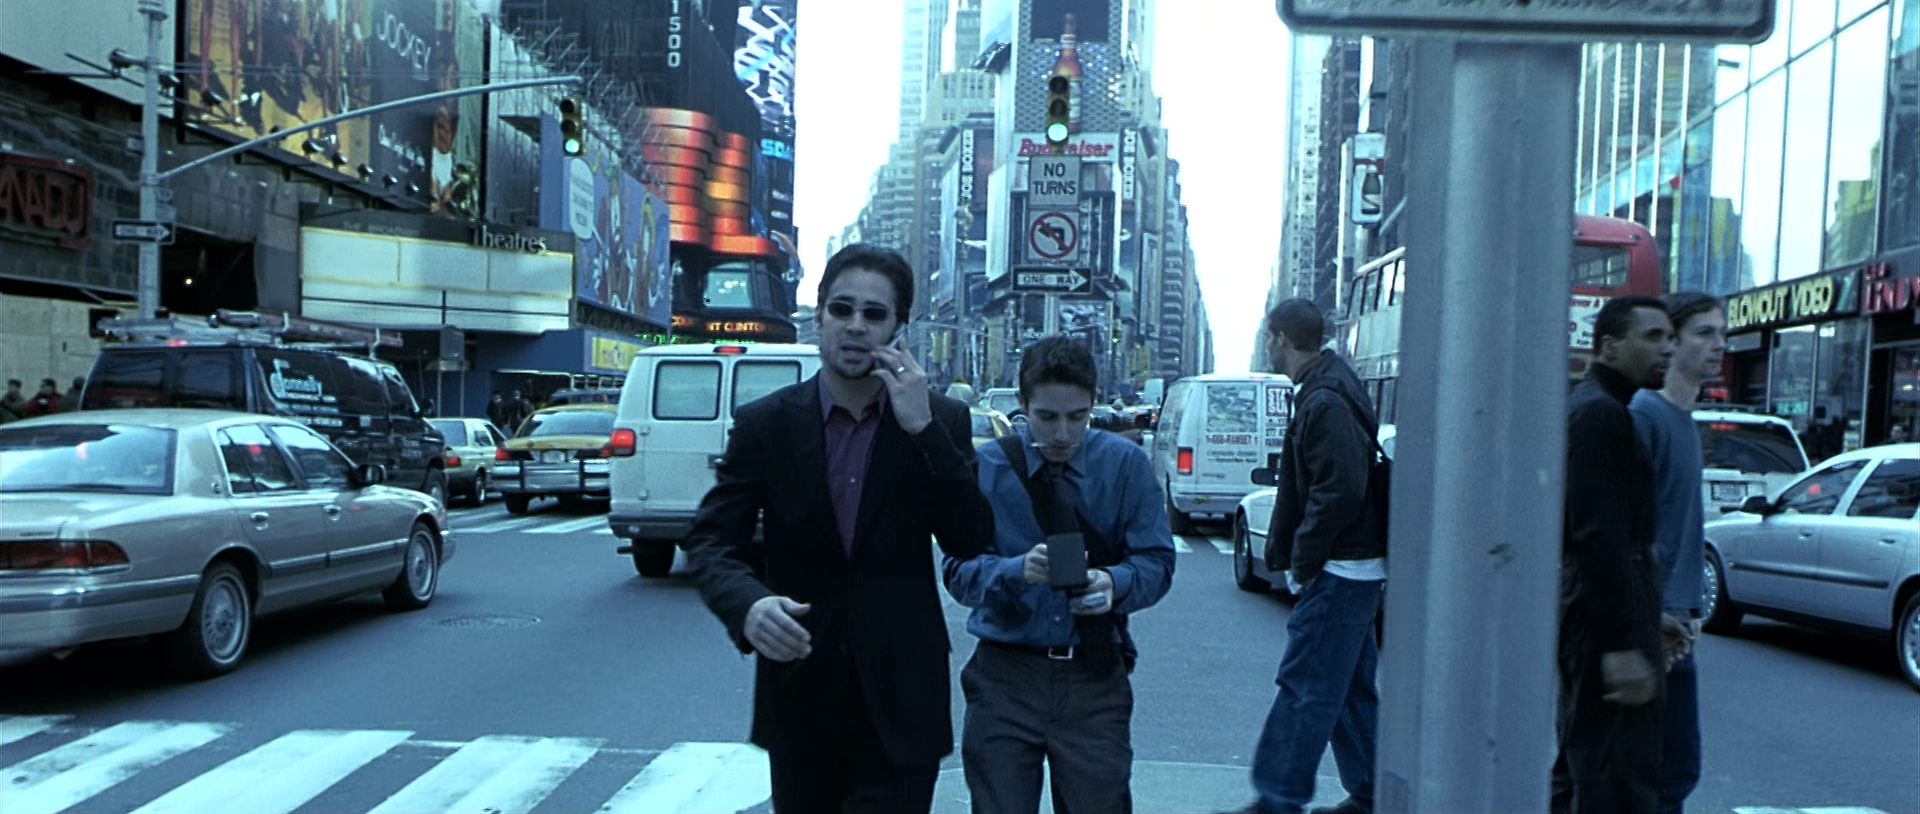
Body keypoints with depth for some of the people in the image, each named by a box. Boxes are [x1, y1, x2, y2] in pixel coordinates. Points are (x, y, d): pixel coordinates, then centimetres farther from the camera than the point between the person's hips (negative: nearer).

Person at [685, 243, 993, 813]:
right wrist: (748, 604, -24)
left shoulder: (942, 421, -1)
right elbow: (712, 539, -3)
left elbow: (972, 542, -8)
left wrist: (923, 428, -16)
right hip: (799, 697, 1)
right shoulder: (765, 423, -2)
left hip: (900, 702, -1)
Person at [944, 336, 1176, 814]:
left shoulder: (1125, 464, 2)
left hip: (1095, 676, 1)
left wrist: (1114, 583, -20)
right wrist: (1017, 570, -24)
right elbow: (959, 572, -4)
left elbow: (1156, 562, 1)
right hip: (1005, 673, 0)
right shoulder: (988, 467, -1)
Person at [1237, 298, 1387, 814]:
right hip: (1354, 567, 10)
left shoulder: (1325, 401, -17)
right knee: (1350, 689, 16)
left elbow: (1340, 491, -25)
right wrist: (1284, 550, 16)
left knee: (1305, 688, -6)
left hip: (1338, 573, -10)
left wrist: (1302, 560, -17)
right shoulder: (1328, 390, 16)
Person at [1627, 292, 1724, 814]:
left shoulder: (1687, 420, 15)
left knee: (1676, 767, 15)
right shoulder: (1643, 414, -13)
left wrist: (1688, 610, 14)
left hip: (1673, 621, 9)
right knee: (1667, 771, -3)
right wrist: (1656, 614, -19)